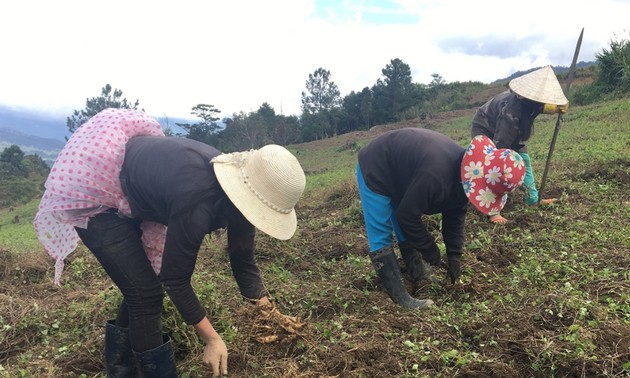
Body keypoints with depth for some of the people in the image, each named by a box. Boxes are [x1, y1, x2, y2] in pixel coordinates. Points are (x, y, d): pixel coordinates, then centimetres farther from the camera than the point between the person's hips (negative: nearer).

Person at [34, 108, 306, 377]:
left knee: (141, 290, 13)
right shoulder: (197, 204, -39)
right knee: (145, 294, -9)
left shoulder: (238, 186, -14)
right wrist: (211, 339, -19)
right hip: (94, 191, -8)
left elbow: (243, 261, -5)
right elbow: (176, 280, -26)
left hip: (132, 197, 8)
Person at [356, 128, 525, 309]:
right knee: (381, 238, -10)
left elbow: (454, 217, 3)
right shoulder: (436, 176, -40)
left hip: (399, 173, 9)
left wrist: (454, 256, 3)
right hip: (375, 171, -9)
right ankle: (401, 297, -8)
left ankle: (421, 280, 24)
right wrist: (428, 248, -14)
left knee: (406, 234, 14)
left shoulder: (463, 173, -9)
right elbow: (408, 215, -30)